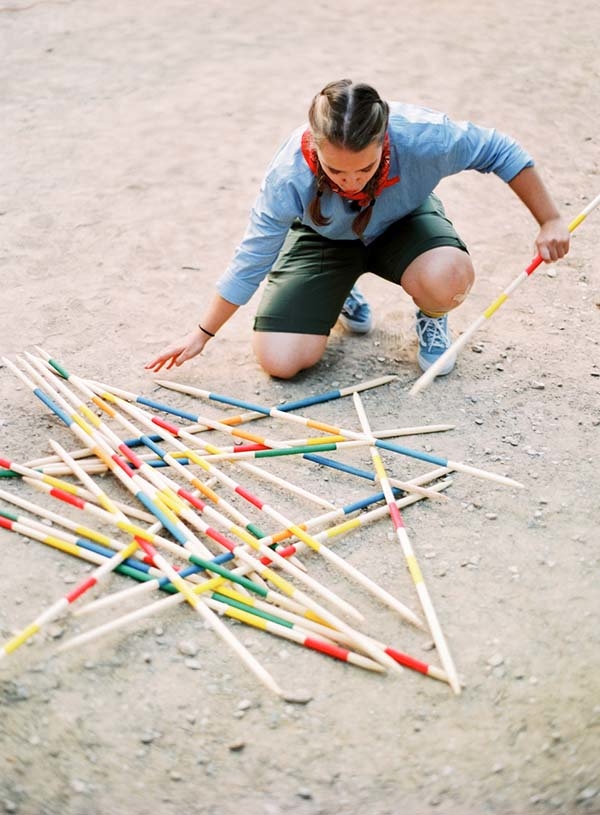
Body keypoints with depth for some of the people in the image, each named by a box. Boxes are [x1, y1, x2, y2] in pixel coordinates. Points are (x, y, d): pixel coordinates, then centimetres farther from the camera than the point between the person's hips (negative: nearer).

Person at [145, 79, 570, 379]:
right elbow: (252, 260, -21)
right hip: (325, 237, 1)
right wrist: (201, 335, -14)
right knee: (279, 361, -13)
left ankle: (432, 319, 3)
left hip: (402, 223, 0)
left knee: (448, 279, -38)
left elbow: (499, 151, -18)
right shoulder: (290, 175, -34)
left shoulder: (422, 135, -37)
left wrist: (550, 221, -12)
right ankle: (341, 296, 19)